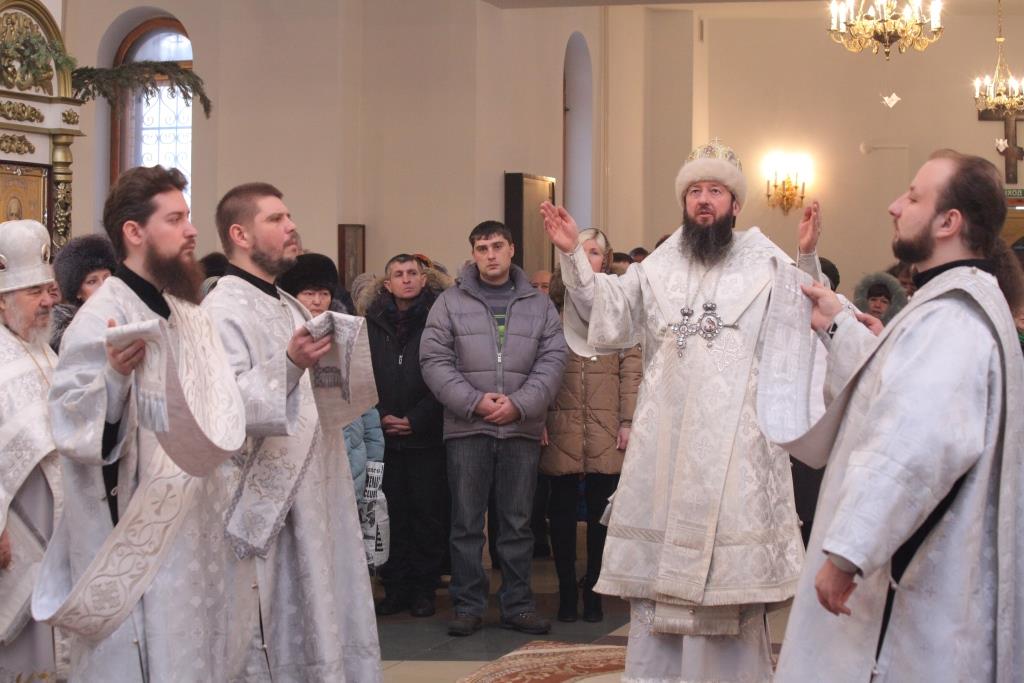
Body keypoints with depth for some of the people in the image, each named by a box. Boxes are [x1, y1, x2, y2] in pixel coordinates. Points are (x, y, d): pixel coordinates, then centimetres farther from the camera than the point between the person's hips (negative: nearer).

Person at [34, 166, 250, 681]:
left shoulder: (183, 313, 12)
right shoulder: (103, 316, -16)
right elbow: (69, 423, -23)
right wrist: (114, 376, -39)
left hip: (190, 527, 9)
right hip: (136, 538, -9)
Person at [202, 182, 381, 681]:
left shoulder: (289, 308, 17)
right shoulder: (222, 312, -11)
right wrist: (289, 365, -35)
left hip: (312, 503, 9)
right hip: (264, 508, -9)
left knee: (316, 630, 10)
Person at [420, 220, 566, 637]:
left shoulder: (539, 305, 9)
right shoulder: (450, 303, 4)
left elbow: (552, 361, 2)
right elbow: (434, 361, -2)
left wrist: (519, 403, -11)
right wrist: (474, 401, -13)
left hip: (522, 429, 1)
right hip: (467, 429, -1)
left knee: (518, 522, 7)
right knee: (467, 523, 3)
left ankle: (517, 605, 15)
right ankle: (468, 606, 10)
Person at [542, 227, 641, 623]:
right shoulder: (554, 305, 8)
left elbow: (631, 367, 4)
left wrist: (628, 421, -3)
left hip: (606, 429, 0)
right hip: (561, 427, 0)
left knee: (601, 510, 4)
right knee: (563, 510, 4)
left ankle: (593, 592, 13)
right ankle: (567, 593, 11)